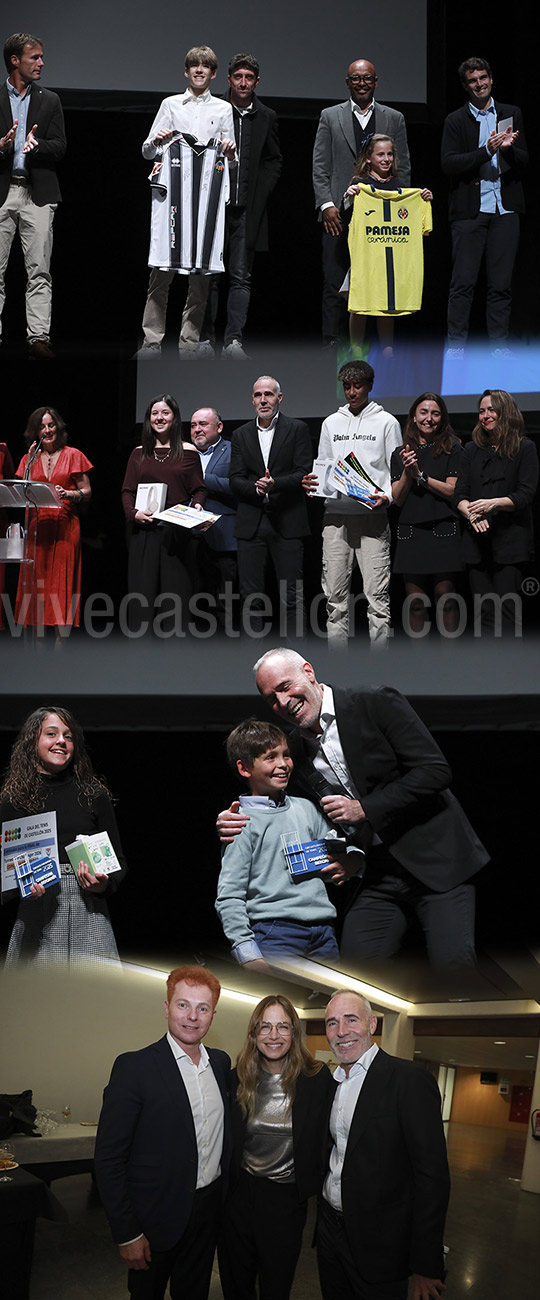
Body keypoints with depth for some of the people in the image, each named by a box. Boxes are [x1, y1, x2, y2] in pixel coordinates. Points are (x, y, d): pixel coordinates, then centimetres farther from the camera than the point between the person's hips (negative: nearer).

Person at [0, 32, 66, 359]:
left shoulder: (50, 101, 14)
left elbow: (60, 148, 5)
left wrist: (36, 145, -14)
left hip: (38, 193, 1)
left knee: (39, 270, -6)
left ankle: (39, 337, -8)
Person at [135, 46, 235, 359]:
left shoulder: (224, 109, 18)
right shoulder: (170, 104, 17)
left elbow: (230, 157, 19)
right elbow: (148, 152, 16)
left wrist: (230, 151, -3)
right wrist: (156, 142, -5)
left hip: (207, 192, 1)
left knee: (201, 269, -4)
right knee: (161, 269, -9)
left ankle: (190, 340, 1)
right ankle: (152, 340, -7)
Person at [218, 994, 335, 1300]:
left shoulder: (318, 1079, -9)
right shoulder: (238, 1079, -3)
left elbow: (326, 1137, -2)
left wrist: (313, 1183, -7)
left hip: (287, 1202, -2)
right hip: (239, 1195, 2)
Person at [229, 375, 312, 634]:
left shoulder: (297, 429, 4)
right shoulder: (241, 435, 13)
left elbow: (304, 473, -4)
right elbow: (235, 480, 6)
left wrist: (275, 484, -19)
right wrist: (256, 487, -14)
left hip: (287, 523, -3)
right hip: (251, 523, 3)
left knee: (292, 597, -2)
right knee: (250, 596, 4)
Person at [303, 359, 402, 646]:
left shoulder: (386, 422, 7)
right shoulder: (331, 423, 17)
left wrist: (387, 495, -15)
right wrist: (311, 483, -1)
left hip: (372, 515, -3)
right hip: (335, 514, 3)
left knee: (377, 594, -7)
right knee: (335, 594, 3)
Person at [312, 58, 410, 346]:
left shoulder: (394, 119, 13)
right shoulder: (330, 117, 11)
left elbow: (403, 169, 11)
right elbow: (320, 168, 7)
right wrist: (326, 204, -5)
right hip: (339, 214, -1)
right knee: (334, 286, -3)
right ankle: (331, 344, 1)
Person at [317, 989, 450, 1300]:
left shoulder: (410, 1079, -15)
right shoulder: (330, 1082, 9)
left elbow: (432, 1177, -18)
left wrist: (426, 1267, -20)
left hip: (378, 1246, -7)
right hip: (330, 1226, 7)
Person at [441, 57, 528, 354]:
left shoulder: (511, 114, 13)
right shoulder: (456, 120, 5)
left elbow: (523, 161, 10)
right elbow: (448, 163, -6)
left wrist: (509, 148, -12)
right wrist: (486, 151, -15)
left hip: (504, 209, 2)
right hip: (469, 210, -2)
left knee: (501, 283, 2)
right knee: (463, 283, -5)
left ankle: (499, 346, 7)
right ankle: (455, 346, -1)